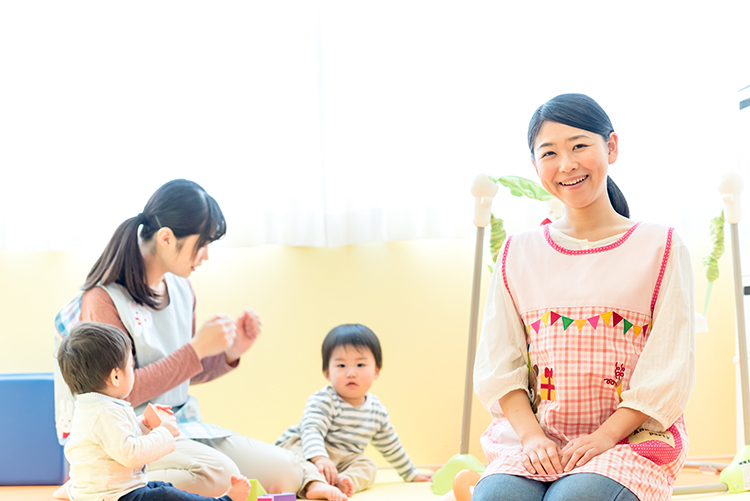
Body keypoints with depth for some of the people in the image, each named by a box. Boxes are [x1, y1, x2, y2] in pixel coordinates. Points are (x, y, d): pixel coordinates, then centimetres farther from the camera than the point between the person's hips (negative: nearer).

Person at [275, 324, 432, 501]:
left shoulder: (377, 410, 8)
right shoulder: (323, 401, -15)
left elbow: (391, 446, 22)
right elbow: (312, 430, -30)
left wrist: (411, 474, 29)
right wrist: (319, 458, -49)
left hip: (343, 461, 7)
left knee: (367, 466, -16)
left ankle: (344, 481, -43)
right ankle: (315, 485, -66)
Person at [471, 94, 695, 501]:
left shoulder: (660, 249, 6)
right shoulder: (518, 254, 14)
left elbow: (668, 370, -1)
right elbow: (498, 365, 8)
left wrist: (606, 436, -13)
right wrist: (531, 436, -10)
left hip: (631, 436, -2)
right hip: (535, 439, 2)